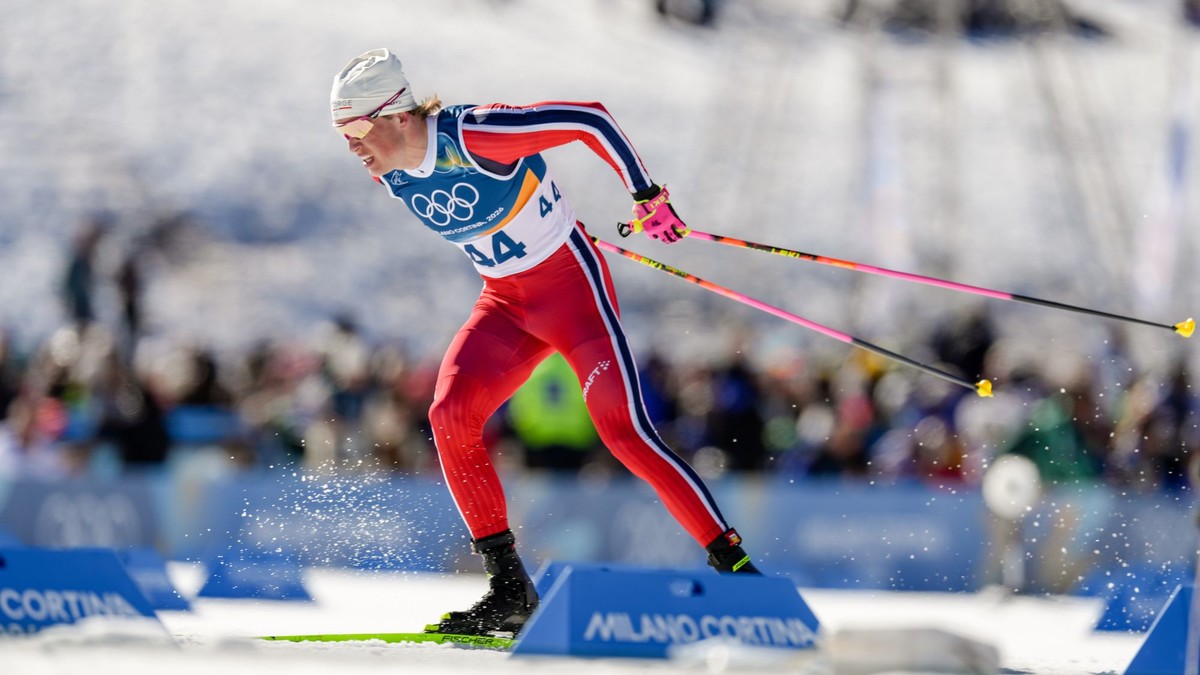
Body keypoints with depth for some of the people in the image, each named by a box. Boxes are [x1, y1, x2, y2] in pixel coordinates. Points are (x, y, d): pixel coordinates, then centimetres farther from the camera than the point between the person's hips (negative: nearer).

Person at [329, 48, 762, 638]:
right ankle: (510, 590, -6)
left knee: (622, 427, -18)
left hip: (571, 284, -7)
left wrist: (647, 197, -17)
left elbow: (590, 119, -21)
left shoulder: (472, 136, -26)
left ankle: (735, 568, -13)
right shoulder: (391, 174, -3)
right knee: (449, 415, -12)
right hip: (505, 302, 7)